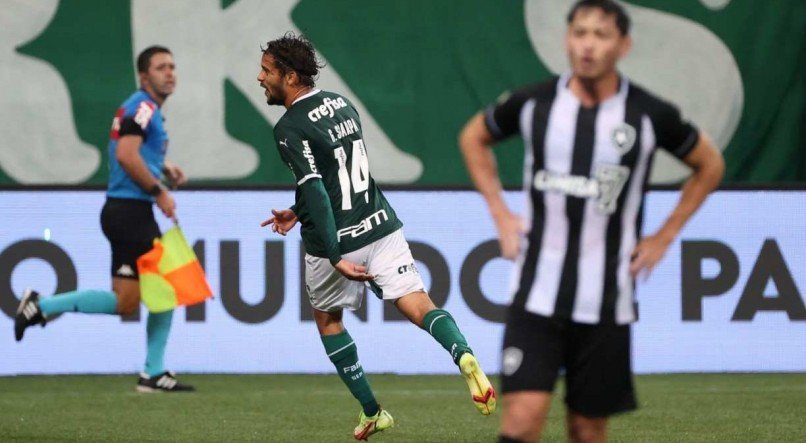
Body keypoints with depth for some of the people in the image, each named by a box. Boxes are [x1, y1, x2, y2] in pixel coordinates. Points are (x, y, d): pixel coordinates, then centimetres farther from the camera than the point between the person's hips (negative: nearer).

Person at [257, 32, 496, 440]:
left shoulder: (290, 128, -14)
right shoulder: (341, 104, 11)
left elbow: (315, 192, -23)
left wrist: (335, 258, -26)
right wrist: (297, 211, 30)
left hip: (337, 242, -5)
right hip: (381, 225, 5)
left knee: (327, 319, 19)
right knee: (419, 306, -4)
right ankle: (464, 356, -36)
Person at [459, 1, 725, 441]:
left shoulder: (650, 115, -5)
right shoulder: (533, 103, -2)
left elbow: (709, 165, 14)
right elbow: (473, 137, 19)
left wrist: (663, 237, 8)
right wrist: (500, 214, 9)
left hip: (606, 302, 0)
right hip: (536, 294, 0)